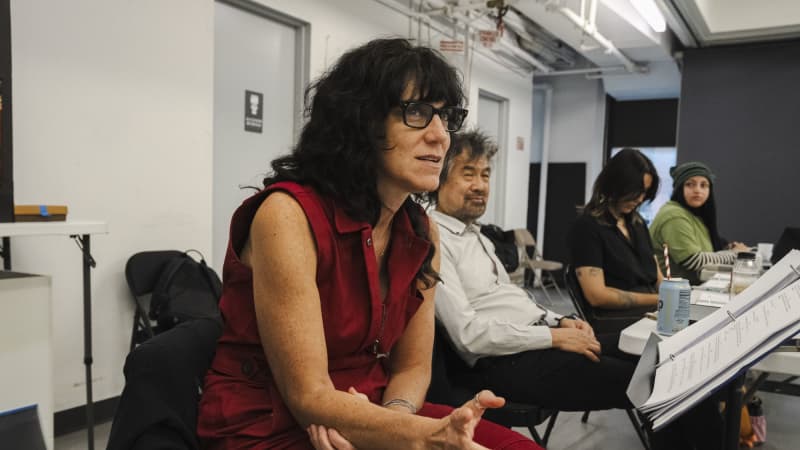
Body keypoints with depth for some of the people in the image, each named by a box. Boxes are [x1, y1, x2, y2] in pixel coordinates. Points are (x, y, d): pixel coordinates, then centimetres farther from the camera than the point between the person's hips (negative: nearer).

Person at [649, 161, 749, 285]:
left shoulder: (696, 214, 14)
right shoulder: (675, 217, -15)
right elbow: (694, 261, -19)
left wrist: (729, 249, -3)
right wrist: (733, 254, -7)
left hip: (696, 286, 9)